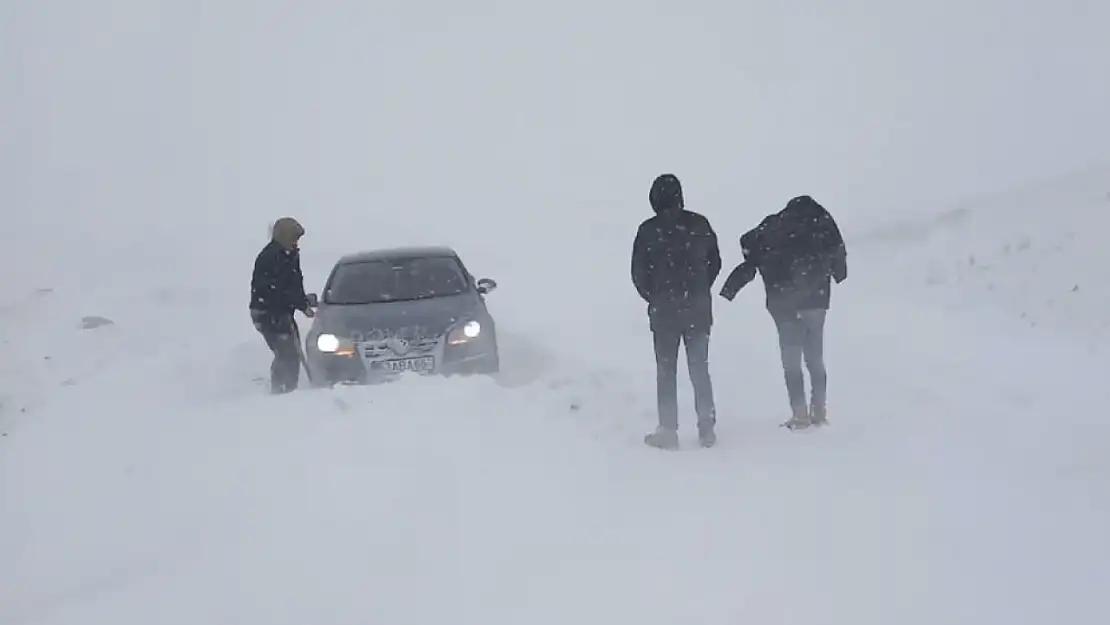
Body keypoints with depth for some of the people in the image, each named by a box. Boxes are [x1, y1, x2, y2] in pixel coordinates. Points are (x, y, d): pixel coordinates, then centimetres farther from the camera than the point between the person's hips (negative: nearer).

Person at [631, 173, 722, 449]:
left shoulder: (649, 230, -10)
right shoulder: (699, 225, -1)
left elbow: (638, 273, -5)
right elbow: (715, 263, 6)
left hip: (664, 312, -3)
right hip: (699, 310, 3)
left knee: (666, 372, 4)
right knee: (700, 369, 10)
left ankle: (668, 431, 2)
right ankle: (707, 429, 11)